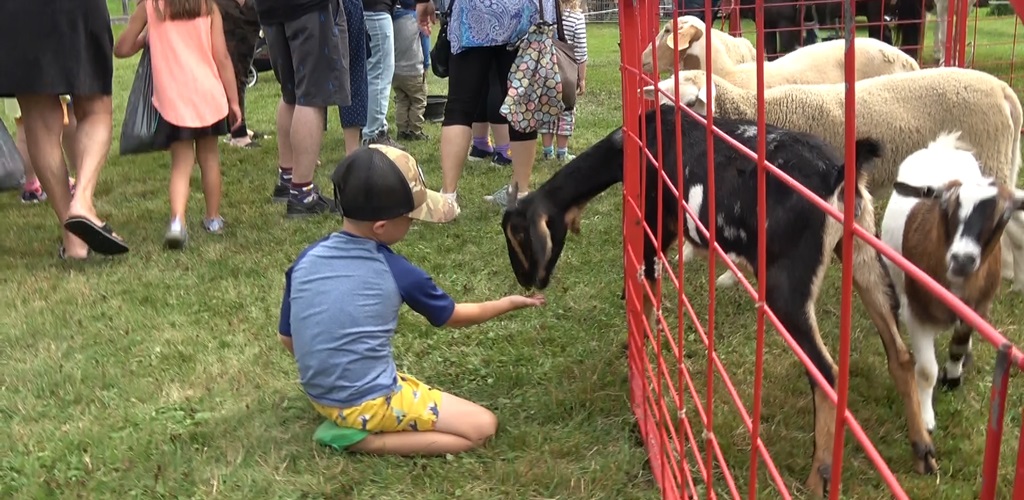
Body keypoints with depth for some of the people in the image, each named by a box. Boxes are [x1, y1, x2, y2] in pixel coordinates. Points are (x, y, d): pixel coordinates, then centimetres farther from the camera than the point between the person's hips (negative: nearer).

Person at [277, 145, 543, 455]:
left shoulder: (305, 260, -4)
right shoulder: (397, 272, -15)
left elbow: (287, 338, 6)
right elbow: (454, 316, 4)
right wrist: (509, 303, 19)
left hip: (320, 396, 7)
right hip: (370, 402, -7)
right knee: (483, 426, -3)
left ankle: (346, 422, 9)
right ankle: (360, 439, -8)